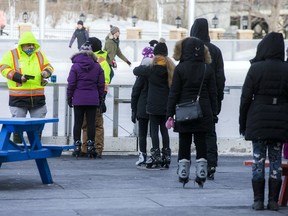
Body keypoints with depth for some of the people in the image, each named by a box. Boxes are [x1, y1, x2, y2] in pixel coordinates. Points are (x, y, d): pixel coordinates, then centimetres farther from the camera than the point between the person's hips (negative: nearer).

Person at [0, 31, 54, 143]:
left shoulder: (40, 55, 13)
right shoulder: (11, 54, -1)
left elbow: (48, 66, 20)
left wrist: (46, 72, -5)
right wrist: (19, 77, -18)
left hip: (38, 97, 4)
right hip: (18, 97, -4)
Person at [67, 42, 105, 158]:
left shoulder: (75, 66, -4)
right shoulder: (97, 67, 2)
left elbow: (71, 84, -4)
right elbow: (101, 84, 4)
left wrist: (69, 97, 5)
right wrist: (100, 98, 14)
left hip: (78, 99, -1)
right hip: (93, 99, 1)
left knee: (78, 123, 5)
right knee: (91, 123, 4)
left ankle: (77, 146, 5)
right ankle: (90, 147, 4)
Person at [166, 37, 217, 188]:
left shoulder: (180, 69, -6)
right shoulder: (208, 69, 2)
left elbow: (174, 93, -5)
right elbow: (213, 93, 4)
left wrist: (170, 114, -1)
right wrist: (213, 113, 10)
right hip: (203, 112, 2)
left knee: (184, 144, 6)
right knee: (201, 143, 6)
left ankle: (183, 175, 6)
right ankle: (201, 175, 3)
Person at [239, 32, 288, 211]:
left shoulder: (256, 69, -6)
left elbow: (246, 98, -5)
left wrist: (243, 123, 4)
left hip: (258, 122, -2)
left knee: (258, 160, 4)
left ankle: (258, 200, 3)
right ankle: (273, 201, 7)